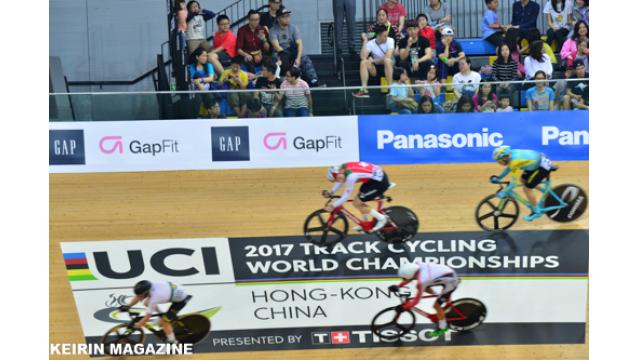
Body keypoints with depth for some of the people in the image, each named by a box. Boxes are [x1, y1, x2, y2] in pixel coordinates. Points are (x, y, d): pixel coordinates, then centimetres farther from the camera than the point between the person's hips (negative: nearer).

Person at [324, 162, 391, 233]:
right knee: (357, 200, 14)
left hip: (380, 181, -9)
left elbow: (345, 196, -17)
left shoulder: (351, 176, -26)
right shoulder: (343, 168, -2)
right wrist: (330, 193, 13)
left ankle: (381, 218, 7)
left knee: (357, 203, -3)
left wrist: (333, 206, -10)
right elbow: (341, 181, 18)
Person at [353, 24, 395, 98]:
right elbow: (363, 57, -17)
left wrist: (374, 60, -17)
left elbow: (388, 56, -24)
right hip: (376, 68, 3)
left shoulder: (390, 41, -10)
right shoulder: (370, 43, -5)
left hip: (388, 67, -2)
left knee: (387, 60, -35)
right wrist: (365, 41, -20)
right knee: (364, 62, -24)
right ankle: (364, 90, -31)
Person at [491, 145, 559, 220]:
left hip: (543, 166, -9)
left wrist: (504, 192, -21)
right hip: (539, 161, 9)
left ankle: (536, 212, 10)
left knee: (527, 189, -5)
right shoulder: (511, 154, -3)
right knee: (523, 180, 20)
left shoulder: (514, 161, -28)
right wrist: (498, 178, 12)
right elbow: (509, 167, 16)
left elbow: (514, 182, -25)